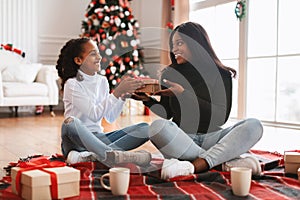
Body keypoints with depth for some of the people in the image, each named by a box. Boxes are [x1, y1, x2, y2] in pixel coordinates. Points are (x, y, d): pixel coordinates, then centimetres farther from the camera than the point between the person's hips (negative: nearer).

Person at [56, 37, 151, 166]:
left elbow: (110, 118, 8)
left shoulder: (102, 81, 10)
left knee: (144, 128, -12)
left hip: (98, 138, 6)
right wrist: (117, 92, -22)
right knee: (71, 122, -39)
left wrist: (124, 96, -7)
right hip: (77, 141, -6)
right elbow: (94, 115, -20)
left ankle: (92, 155, -29)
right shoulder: (72, 84, -8)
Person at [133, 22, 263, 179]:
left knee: (253, 125, -24)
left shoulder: (221, 74, 2)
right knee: (158, 127, -31)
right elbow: (166, 113, 10)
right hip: (181, 137, 0)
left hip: (211, 137, 0)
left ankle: (193, 165, -38)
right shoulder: (170, 74, 8)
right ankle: (226, 161, -29)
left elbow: (222, 116, -9)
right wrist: (148, 100, -10)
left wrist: (184, 94, -16)